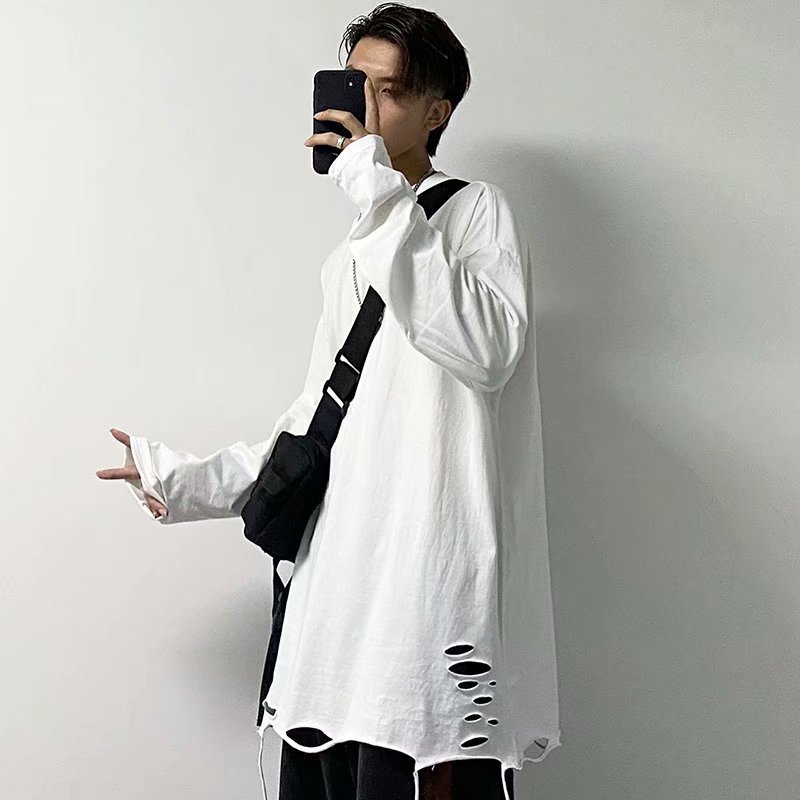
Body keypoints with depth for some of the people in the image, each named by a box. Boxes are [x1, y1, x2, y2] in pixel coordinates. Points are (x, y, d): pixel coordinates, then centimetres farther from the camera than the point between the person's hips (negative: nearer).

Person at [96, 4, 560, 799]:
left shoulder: (475, 209, 3)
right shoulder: (352, 255, 23)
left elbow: (488, 350, -18)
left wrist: (385, 202, -16)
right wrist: (193, 481, 19)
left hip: (431, 583, -6)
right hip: (336, 582, 7)